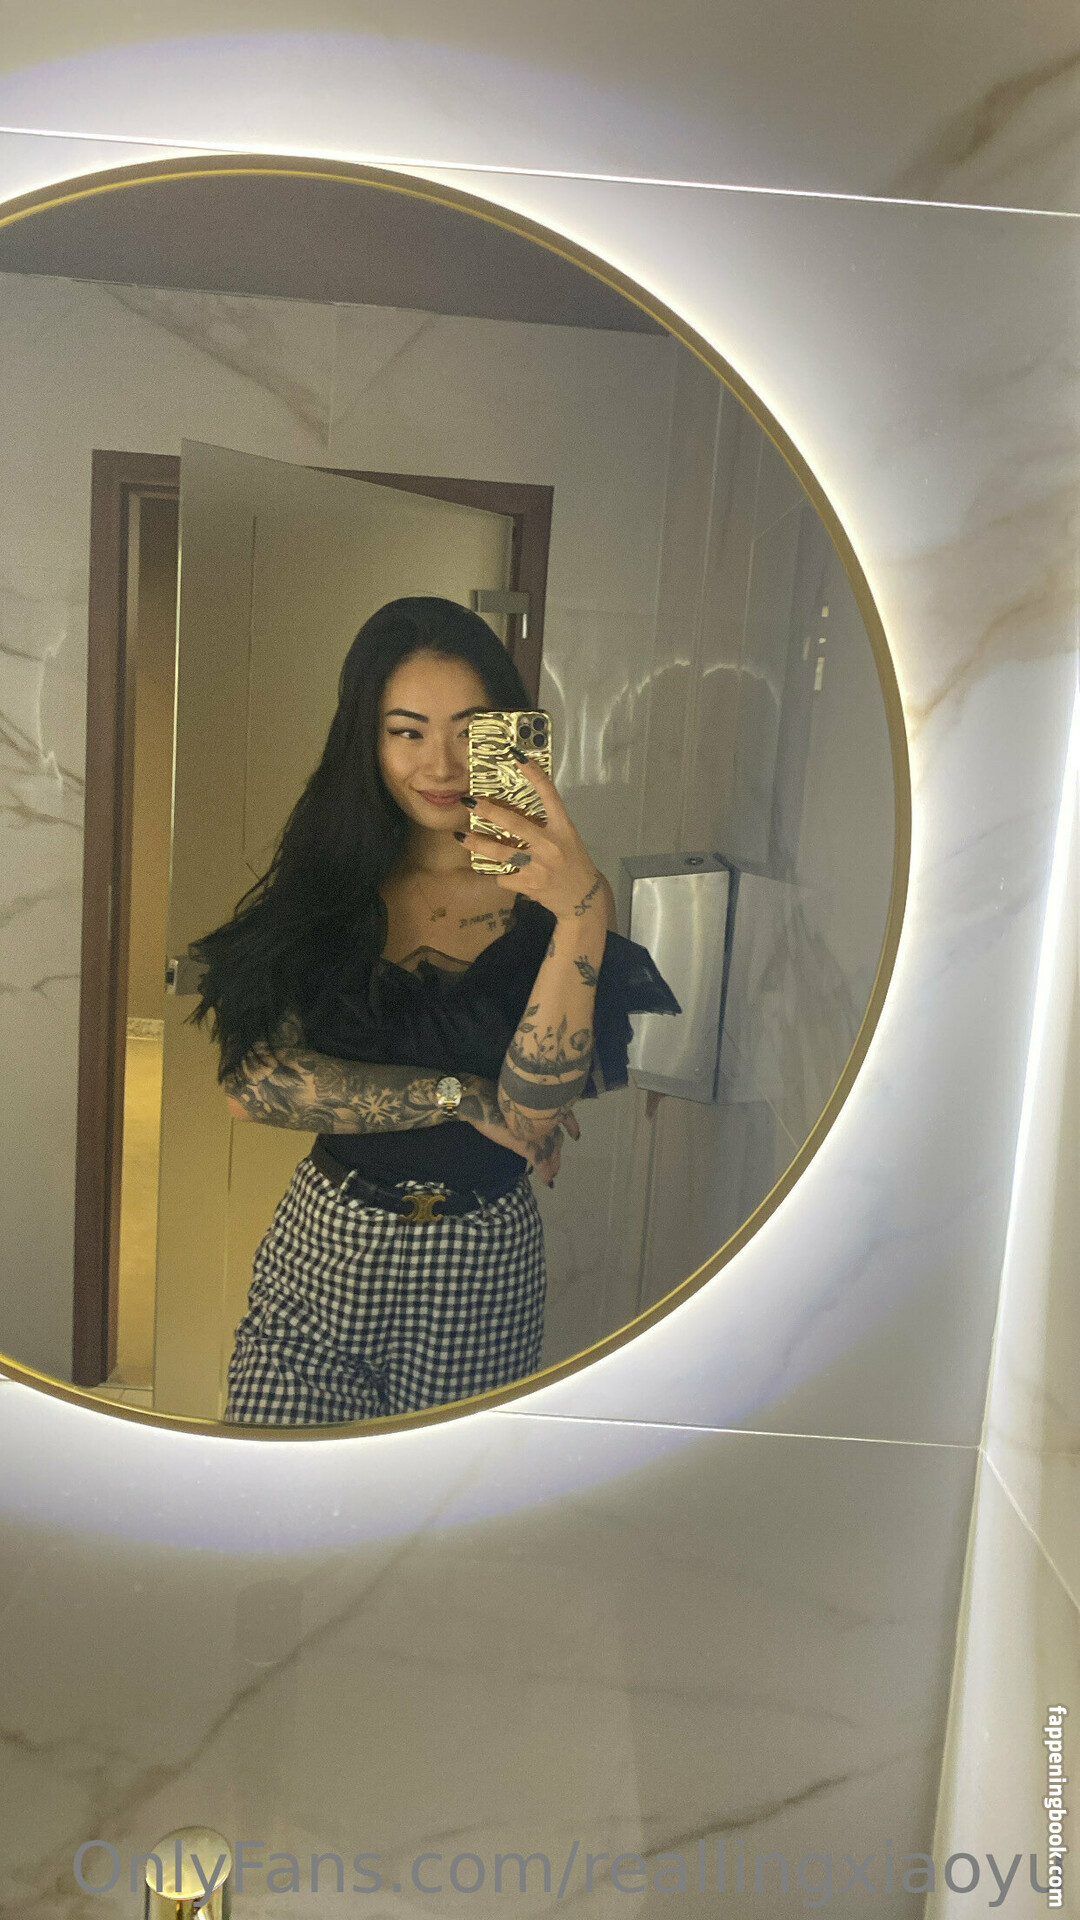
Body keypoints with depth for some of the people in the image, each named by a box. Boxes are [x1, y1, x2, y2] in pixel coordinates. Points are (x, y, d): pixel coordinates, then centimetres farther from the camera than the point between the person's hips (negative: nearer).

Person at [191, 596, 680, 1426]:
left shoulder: (555, 892, -6)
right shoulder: (319, 875, -2)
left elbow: (531, 1112, -17)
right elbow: (252, 1083, -12)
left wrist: (582, 912, -28)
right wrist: (463, 1095, -16)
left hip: (484, 1273, 0)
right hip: (321, 1250, 1)